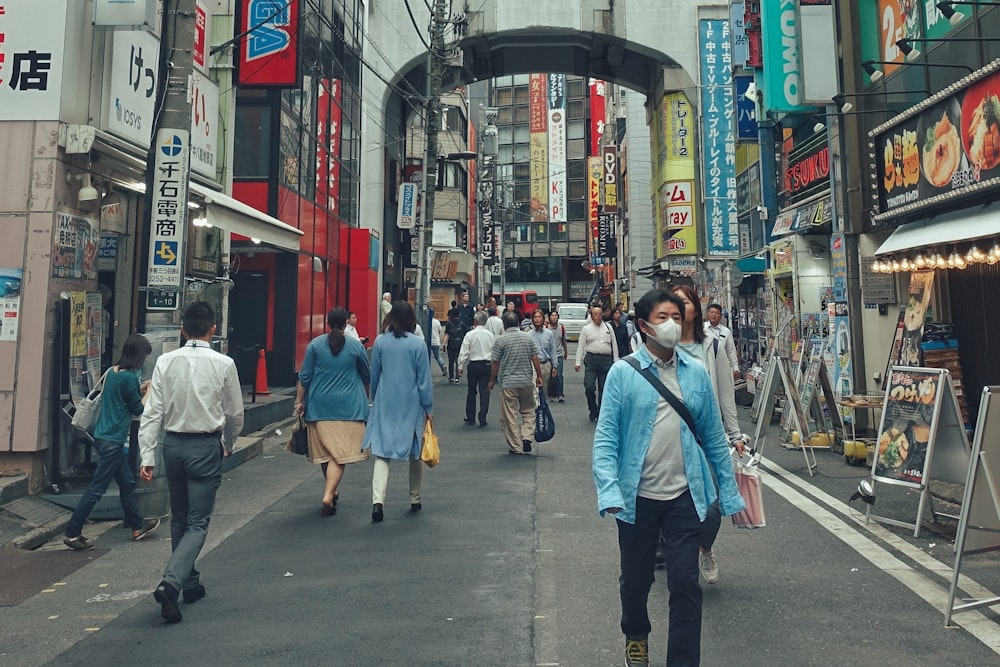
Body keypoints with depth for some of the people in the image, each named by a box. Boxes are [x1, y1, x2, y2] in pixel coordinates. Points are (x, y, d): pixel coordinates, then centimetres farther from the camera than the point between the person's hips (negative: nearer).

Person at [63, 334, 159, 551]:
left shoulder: (112, 372, 7)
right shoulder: (130, 377, -18)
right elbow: (138, 409, -9)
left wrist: (139, 390, 15)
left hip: (104, 436, 10)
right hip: (112, 440, -10)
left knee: (127, 482, 18)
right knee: (97, 488, 0)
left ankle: (137, 527, 29)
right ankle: (72, 534, 9)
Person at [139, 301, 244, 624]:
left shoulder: (165, 362, -2)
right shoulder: (223, 364, -8)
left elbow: (152, 412, -5)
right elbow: (235, 414, 0)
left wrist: (147, 455, -1)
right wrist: (228, 445, 18)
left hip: (173, 444, 4)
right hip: (206, 446, -3)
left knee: (179, 519, 19)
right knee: (198, 523, 4)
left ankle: (191, 584, 31)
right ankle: (170, 583, -14)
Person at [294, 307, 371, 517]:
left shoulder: (315, 344, 1)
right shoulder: (356, 345, 1)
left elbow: (304, 377, 2)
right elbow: (367, 377, 12)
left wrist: (299, 401, 12)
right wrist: (366, 397, 30)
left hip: (320, 405, 2)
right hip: (348, 406, -2)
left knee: (325, 451, 15)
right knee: (341, 452, -4)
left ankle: (331, 492, 28)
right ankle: (328, 496, -17)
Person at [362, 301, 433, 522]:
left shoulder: (380, 342, -1)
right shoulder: (418, 343, -9)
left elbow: (374, 375, 8)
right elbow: (424, 379, -6)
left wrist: (375, 400, 22)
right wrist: (428, 408, 2)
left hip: (385, 405, 1)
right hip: (412, 405, -1)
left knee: (382, 452, 1)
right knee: (415, 453, 14)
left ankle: (378, 500, -14)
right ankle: (415, 500, 25)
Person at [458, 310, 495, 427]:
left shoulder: (470, 334, -7)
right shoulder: (491, 335, 2)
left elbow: (464, 352, -8)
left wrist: (461, 367, 0)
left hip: (473, 365, -2)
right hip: (487, 364, 2)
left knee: (472, 392, 10)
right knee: (484, 392, 4)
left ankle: (470, 418, 18)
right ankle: (482, 418, 3)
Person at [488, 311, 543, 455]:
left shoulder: (501, 340, -7)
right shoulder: (528, 337, 3)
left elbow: (495, 363, -4)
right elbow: (535, 358, 2)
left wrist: (492, 380, 8)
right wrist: (539, 376, 12)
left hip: (508, 383, -3)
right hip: (527, 382, 3)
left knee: (510, 416, 5)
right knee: (528, 412, 17)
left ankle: (515, 447, 9)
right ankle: (527, 438, 0)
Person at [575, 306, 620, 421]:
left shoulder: (608, 327, 10)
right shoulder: (586, 328, 4)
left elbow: (614, 344, 13)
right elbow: (581, 346, 4)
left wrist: (616, 360, 8)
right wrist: (578, 362, -2)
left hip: (606, 359, 2)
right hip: (591, 359, -2)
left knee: (603, 388, 7)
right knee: (589, 387, -10)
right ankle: (593, 410, 12)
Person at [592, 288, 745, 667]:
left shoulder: (696, 373, 2)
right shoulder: (623, 373, -8)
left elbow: (714, 437, 7)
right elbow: (605, 438, -11)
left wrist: (730, 494, 7)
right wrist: (609, 493, -22)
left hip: (685, 496, 1)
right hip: (637, 497, -1)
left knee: (685, 585, 3)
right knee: (636, 579, 18)